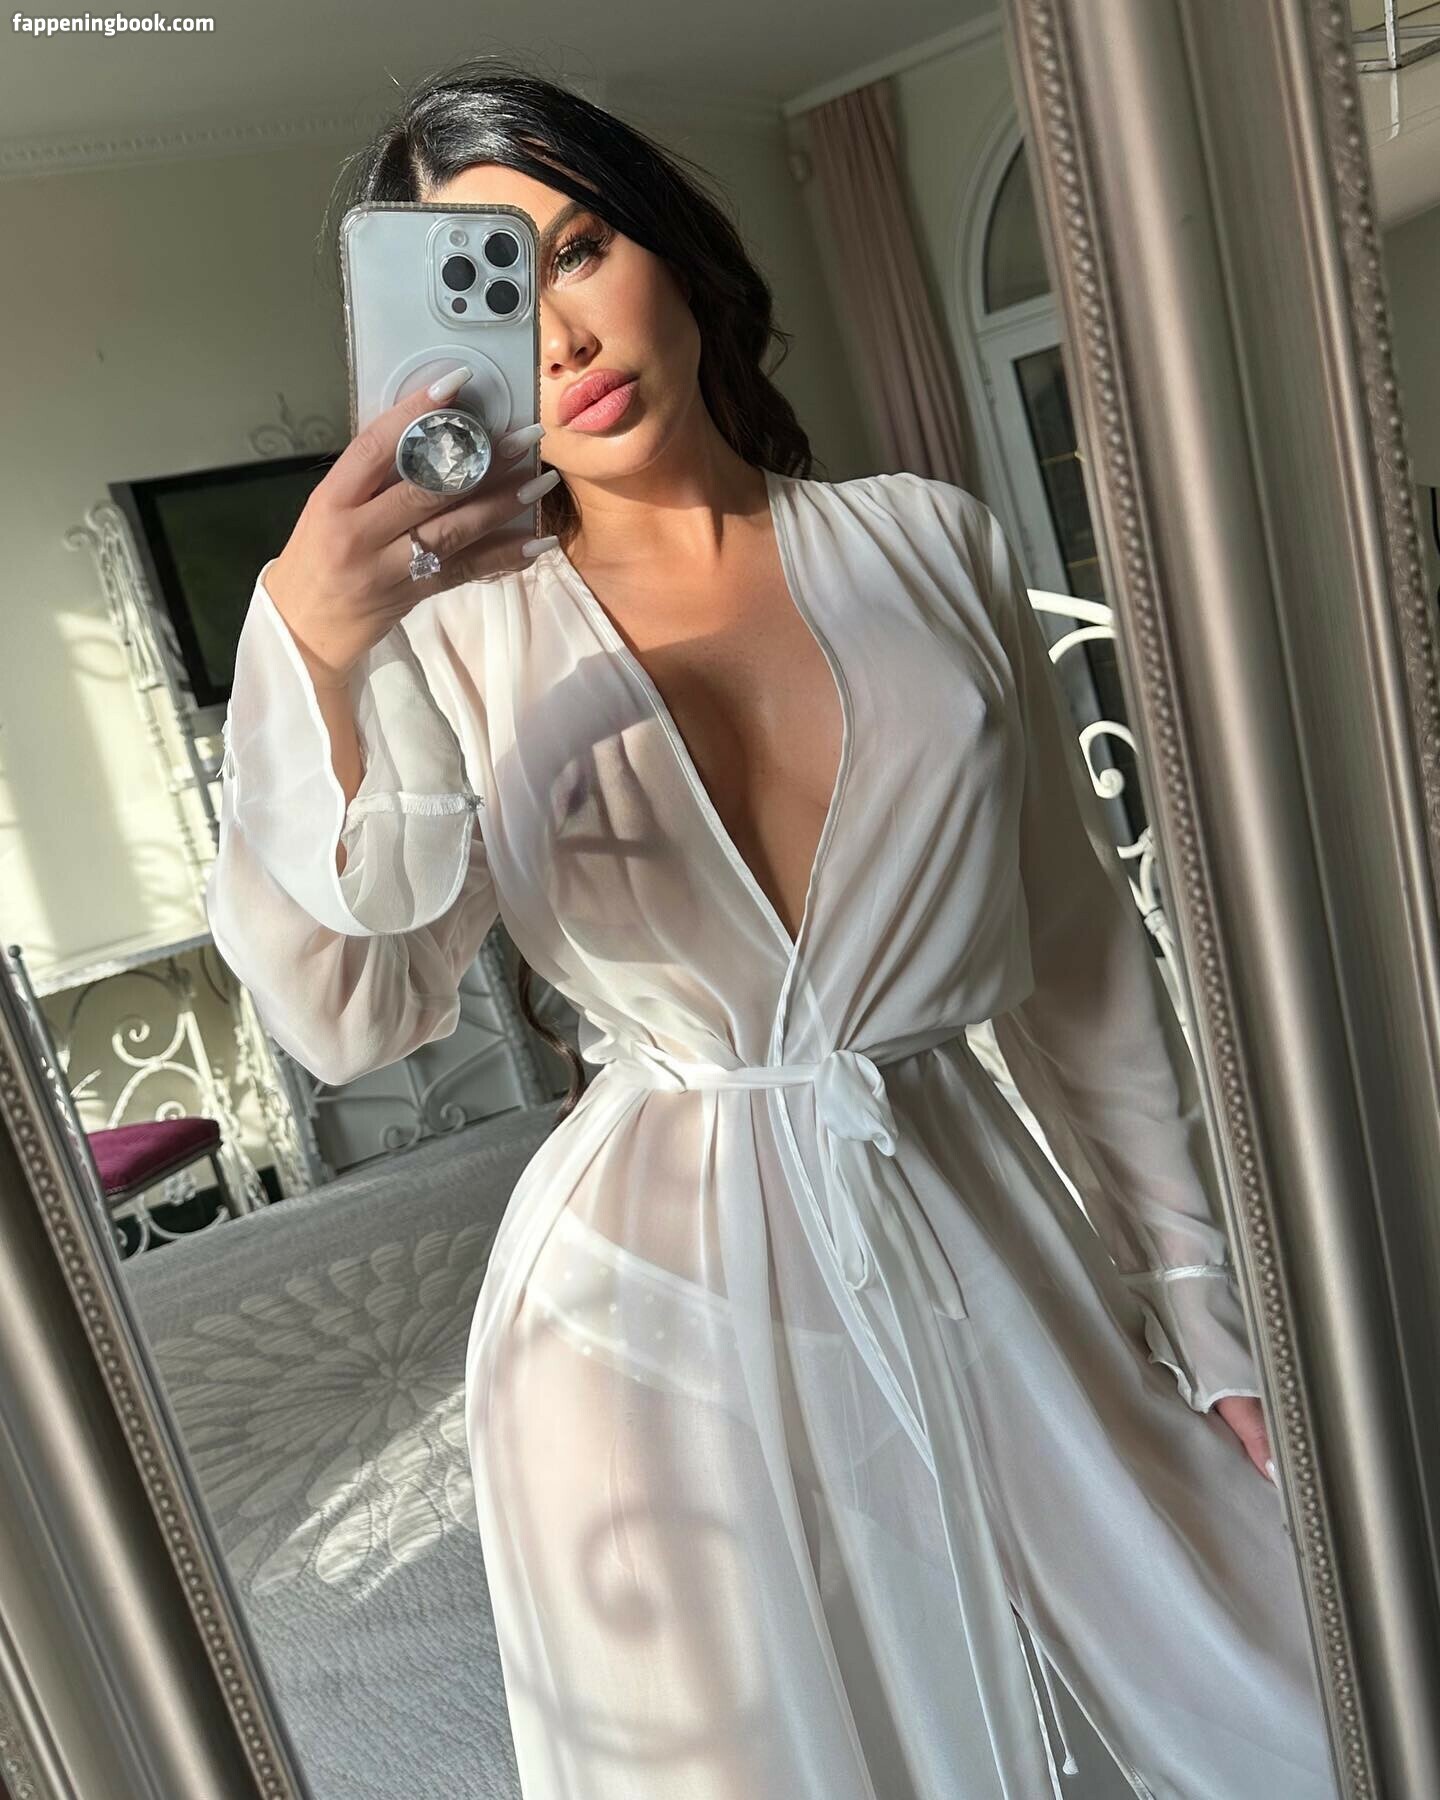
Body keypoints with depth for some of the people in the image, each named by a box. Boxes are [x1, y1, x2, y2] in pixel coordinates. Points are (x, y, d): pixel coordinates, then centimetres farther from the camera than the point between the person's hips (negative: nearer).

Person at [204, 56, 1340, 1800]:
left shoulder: (928, 545, 1)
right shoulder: (460, 641, -4)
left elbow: (1083, 957, 4)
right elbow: (346, 1016, -18)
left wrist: (1203, 1306, 7)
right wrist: (310, 666, -33)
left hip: (975, 1246, 3)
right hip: (656, 1314, -2)